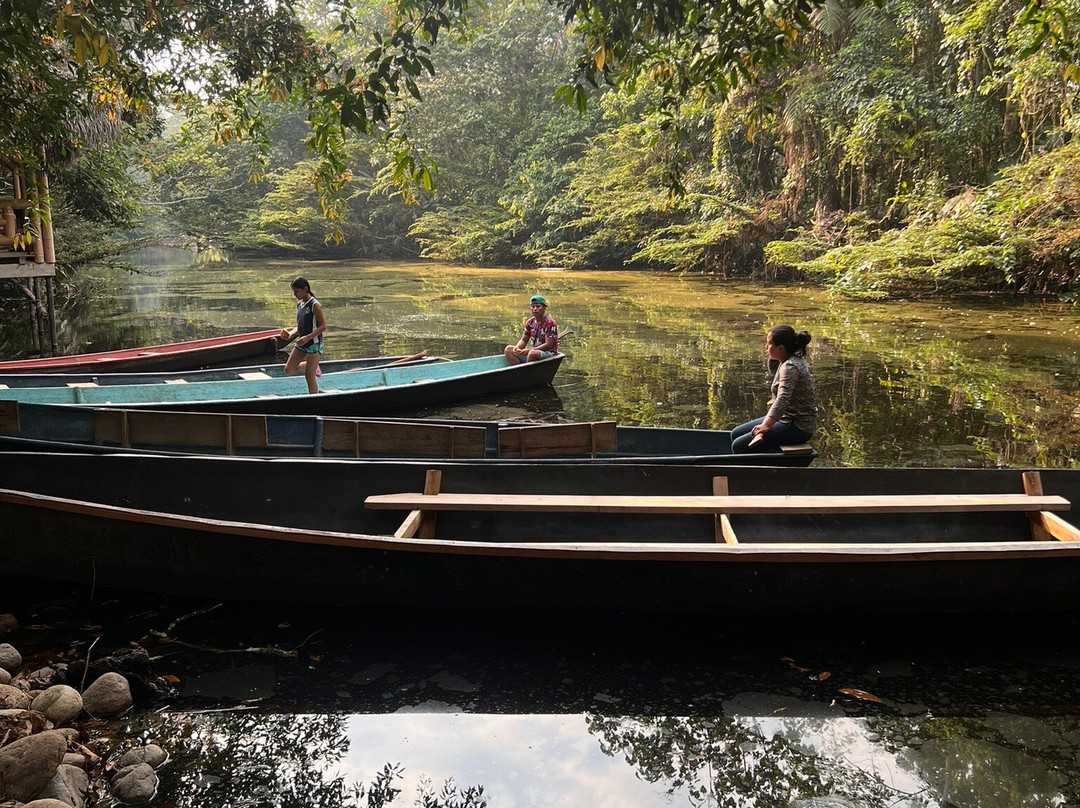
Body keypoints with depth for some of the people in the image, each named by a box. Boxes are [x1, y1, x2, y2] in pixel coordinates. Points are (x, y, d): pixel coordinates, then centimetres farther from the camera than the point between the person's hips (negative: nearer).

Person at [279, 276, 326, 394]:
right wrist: (291, 334, -2)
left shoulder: (314, 305, -15)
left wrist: (307, 337, -27)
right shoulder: (299, 304, 9)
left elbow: (323, 326, -18)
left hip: (314, 343, -8)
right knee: (288, 370, 8)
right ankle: (309, 366, 31)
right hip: (301, 344, 8)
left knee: (309, 375, -7)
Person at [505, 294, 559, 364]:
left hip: (549, 353, -8)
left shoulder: (549, 323, -14)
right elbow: (524, 340, 12)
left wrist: (529, 350, -24)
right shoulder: (530, 322, 7)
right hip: (534, 350, 8)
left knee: (533, 353, -39)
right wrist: (517, 347, -12)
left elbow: (548, 345, -19)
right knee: (508, 349, -2)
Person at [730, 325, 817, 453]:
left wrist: (766, 426, -45)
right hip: (786, 419, 11)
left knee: (739, 446, -19)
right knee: (736, 434, 9)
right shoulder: (787, 362, 9)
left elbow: (783, 399, -35)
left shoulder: (790, 367, -21)